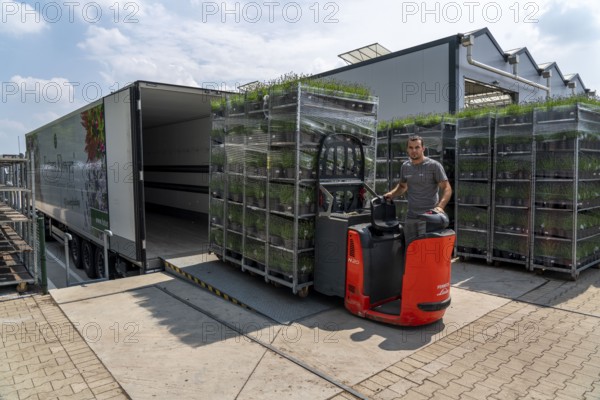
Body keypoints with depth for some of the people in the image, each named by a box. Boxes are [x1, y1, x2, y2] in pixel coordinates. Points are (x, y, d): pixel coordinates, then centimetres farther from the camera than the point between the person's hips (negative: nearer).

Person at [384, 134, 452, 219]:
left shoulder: (434, 166, -7)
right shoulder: (405, 166, 9)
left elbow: (447, 188, -10)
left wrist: (440, 206, -25)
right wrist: (392, 194, 6)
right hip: (411, 216, 5)